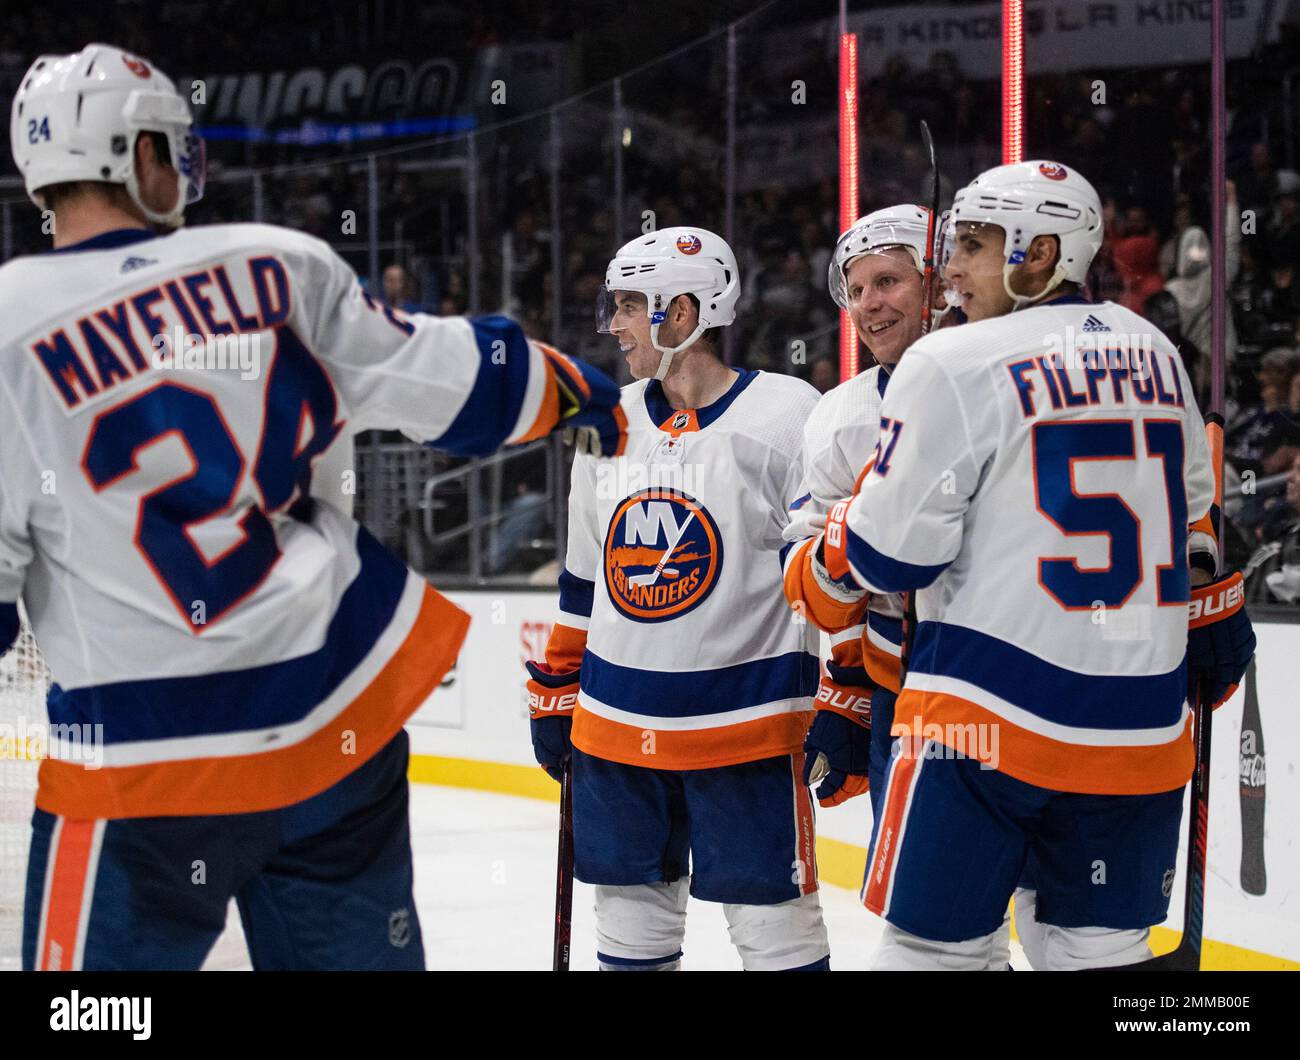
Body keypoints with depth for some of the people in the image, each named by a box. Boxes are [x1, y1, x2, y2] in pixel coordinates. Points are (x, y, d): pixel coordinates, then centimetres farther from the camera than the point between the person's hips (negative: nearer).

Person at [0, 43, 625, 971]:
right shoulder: (278, 267, 0)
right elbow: (458, 382, 9)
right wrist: (586, 396, 28)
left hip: (149, 762, -4)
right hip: (344, 702, 4)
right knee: (361, 947, 16)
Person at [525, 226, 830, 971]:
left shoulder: (787, 416, -9)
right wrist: (555, 692, 18)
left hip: (747, 727, -6)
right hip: (615, 726, 6)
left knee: (775, 923, -3)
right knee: (632, 925, 13)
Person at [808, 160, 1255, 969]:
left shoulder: (954, 364, -8)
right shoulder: (1156, 355, 11)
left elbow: (891, 554, -7)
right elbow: (1194, 527, 20)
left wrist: (830, 551, 13)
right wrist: (1217, 637, 32)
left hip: (993, 711, -6)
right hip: (1141, 723, 6)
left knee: (935, 946, 1)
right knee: (1100, 949, 10)